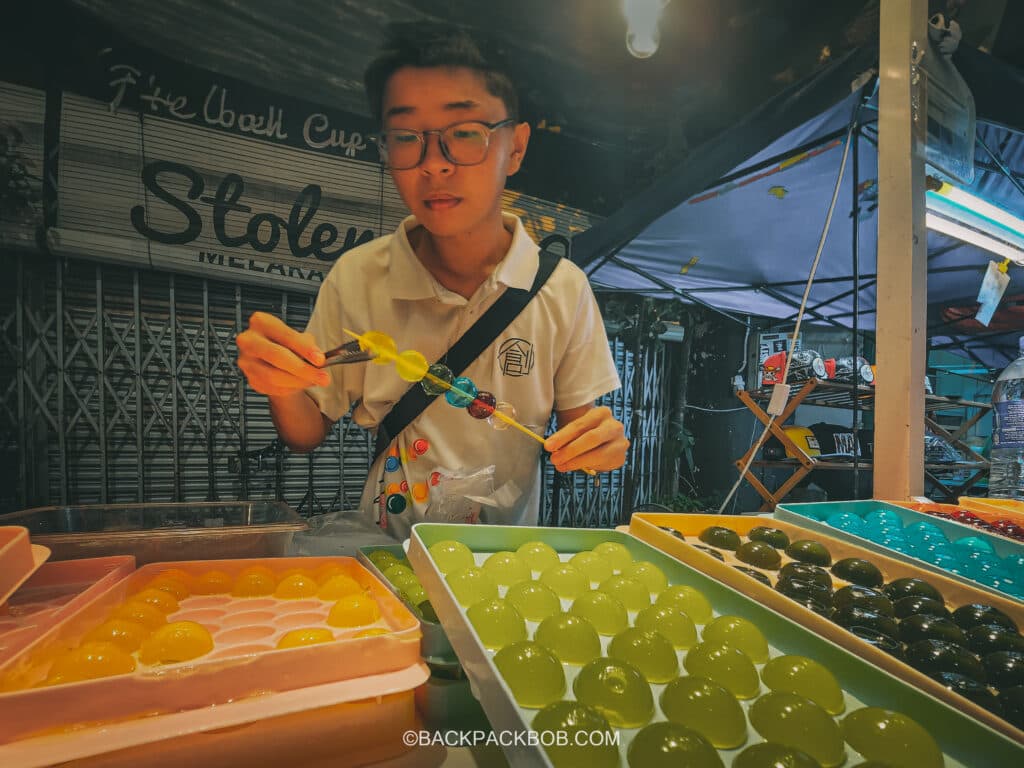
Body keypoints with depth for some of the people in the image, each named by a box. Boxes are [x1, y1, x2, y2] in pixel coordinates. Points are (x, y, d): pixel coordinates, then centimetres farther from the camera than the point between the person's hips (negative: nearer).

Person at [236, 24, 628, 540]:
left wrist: (600, 442, -18)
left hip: (506, 556, 2)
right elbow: (307, 435, 1)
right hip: (386, 552, -1)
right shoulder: (355, 278, -8)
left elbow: (575, 425, 3)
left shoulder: (564, 288, -8)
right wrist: (282, 388, -19)